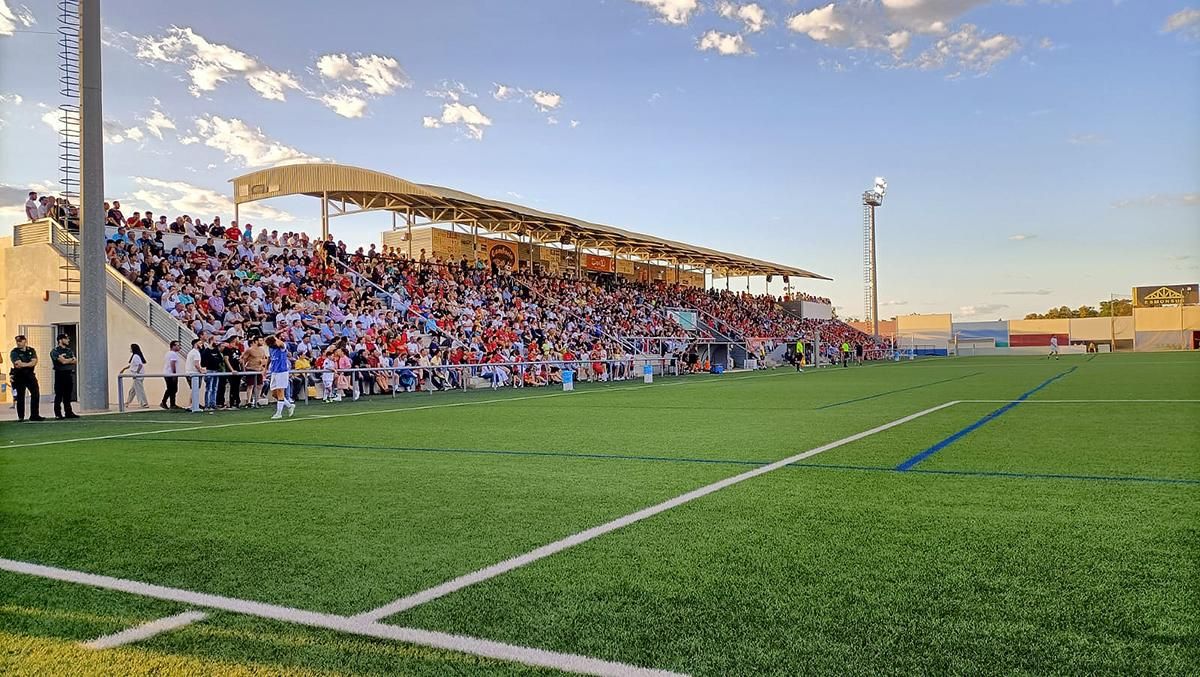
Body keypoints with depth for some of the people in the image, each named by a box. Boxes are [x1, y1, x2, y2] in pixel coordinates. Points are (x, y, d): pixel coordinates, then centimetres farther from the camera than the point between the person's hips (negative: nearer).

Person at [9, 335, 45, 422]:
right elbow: (18, 364, -17)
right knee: (20, 397, -1)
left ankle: (34, 415, 11)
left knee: (36, 394, 2)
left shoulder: (31, 350, 7)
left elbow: (34, 362, -7)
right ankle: (20, 417, 5)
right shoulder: (14, 352, -4)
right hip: (19, 376, -4)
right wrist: (30, 363, -15)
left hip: (30, 375, 4)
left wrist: (23, 364, -18)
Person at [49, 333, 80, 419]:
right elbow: (62, 361, -16)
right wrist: (71, 359, -2)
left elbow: (75, 361, 5)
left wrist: (66, 360, -9)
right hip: (60, 374, -6)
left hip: (69, 374, 6)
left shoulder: (69, 350, 17)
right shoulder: (55, 351, -4)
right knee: (59, 395, -4)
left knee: (68, 395, 9)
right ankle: (58, 414, -1)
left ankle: (68, 412, 13)